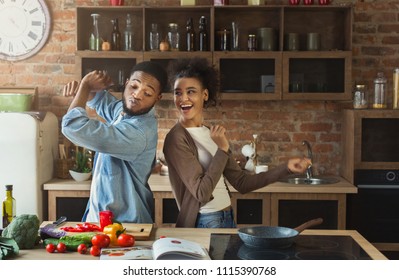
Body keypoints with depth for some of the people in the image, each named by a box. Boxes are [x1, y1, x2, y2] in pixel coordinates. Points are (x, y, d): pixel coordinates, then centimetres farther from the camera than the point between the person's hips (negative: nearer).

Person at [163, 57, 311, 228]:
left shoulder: (211, 133, 6)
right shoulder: (176, 139, -15)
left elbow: (241, 183, 6)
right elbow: (202, 193, -20)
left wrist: (286, 168, 1)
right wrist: (222, 150, -20)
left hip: (228, 219, 7)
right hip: (203, 223, -7)